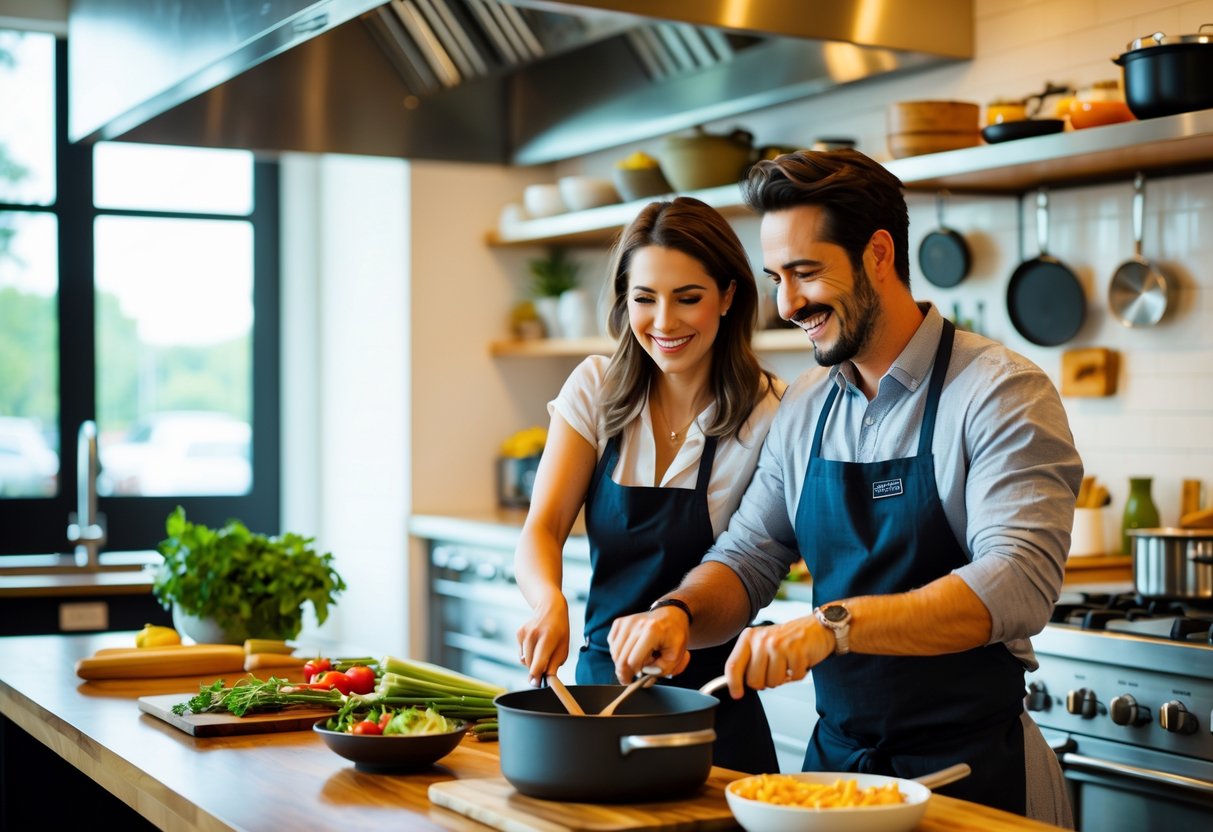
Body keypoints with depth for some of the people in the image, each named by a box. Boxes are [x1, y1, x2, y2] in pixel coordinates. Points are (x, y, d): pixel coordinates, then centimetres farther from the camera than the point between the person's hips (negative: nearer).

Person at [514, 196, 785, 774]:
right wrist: (550, 601, -30)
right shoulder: (596, 389, -1)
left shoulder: (766, 414, -11)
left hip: (709, 701, -2)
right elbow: (542, 528, -8)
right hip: (600, 677, 3)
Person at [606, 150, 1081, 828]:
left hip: (974, 770, -6)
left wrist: (835, 624, -36)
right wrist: (680, 611, -13)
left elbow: (1017, 583, -26)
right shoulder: (804, 410, 6)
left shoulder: (1001, 392, -14)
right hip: (834, 758, 6)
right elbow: (747, 561, 9)